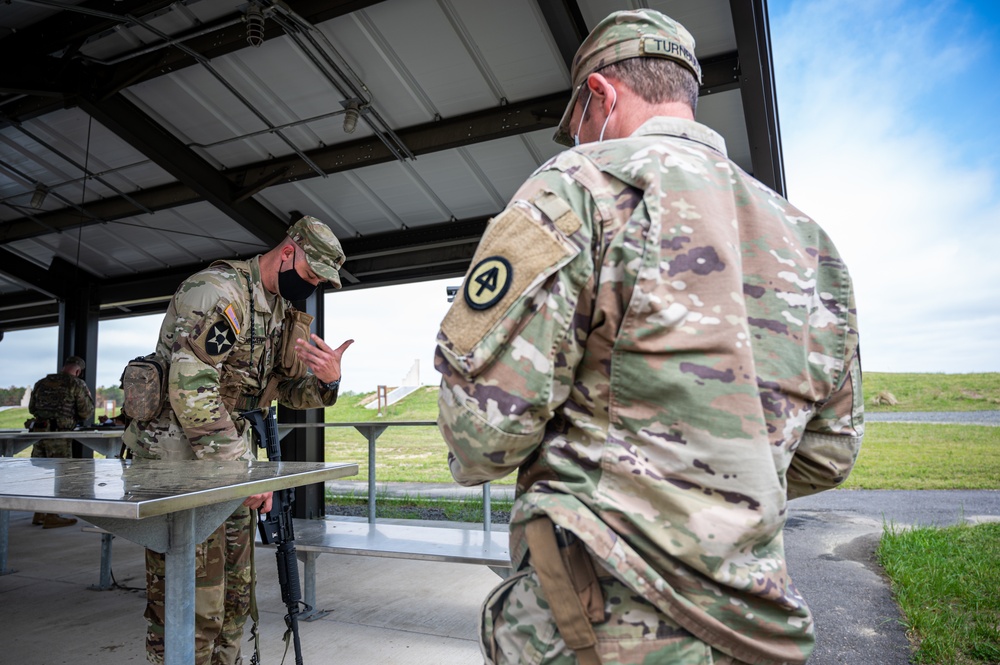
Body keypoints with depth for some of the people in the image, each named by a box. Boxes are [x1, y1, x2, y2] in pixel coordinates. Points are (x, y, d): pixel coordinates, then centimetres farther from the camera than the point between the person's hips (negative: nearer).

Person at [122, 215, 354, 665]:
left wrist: (326, 380, -10)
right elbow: (190, 387, -27)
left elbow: (291, 390, 14)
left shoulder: (284, 311, 10)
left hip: (229, 458, 9)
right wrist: (237, 468, -26)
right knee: (190, 601, -3)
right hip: (179, 459, -9)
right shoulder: (219, 290, -18)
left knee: (234, 591, 17)